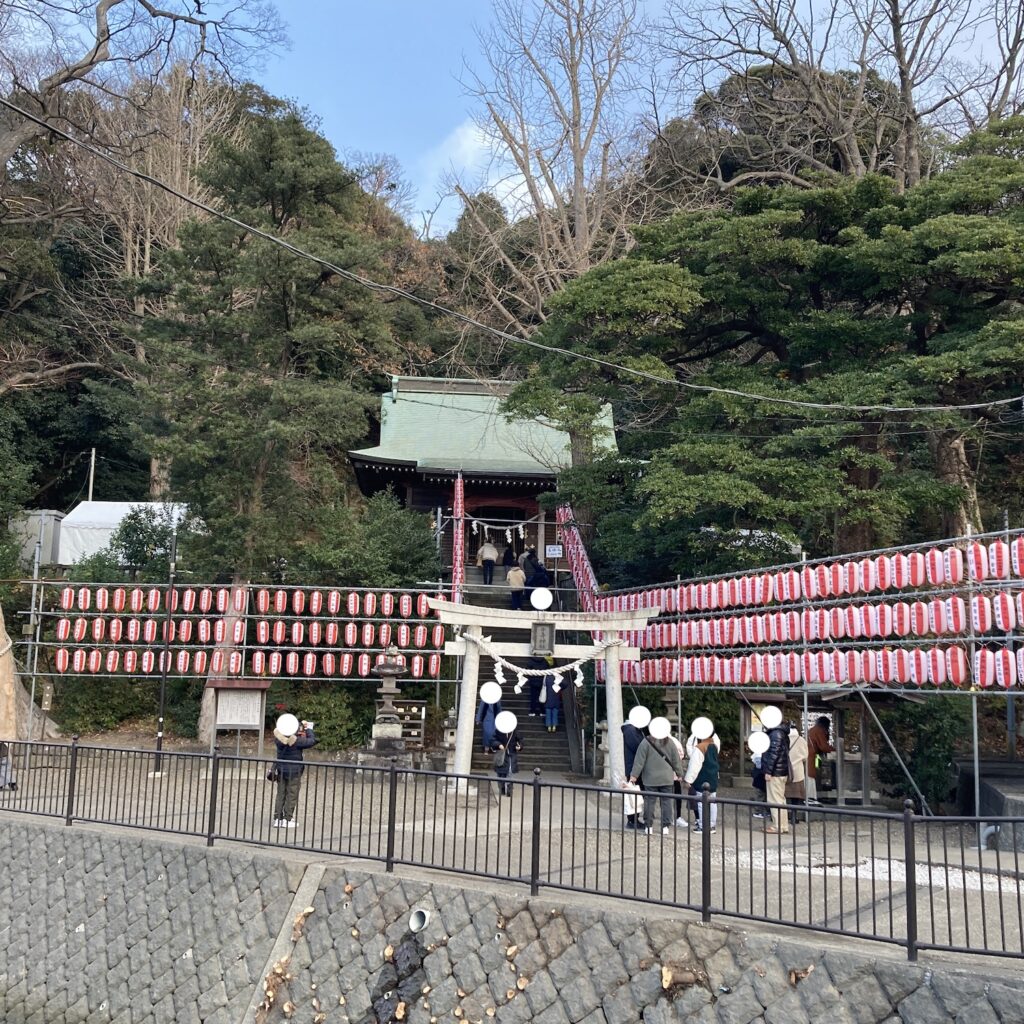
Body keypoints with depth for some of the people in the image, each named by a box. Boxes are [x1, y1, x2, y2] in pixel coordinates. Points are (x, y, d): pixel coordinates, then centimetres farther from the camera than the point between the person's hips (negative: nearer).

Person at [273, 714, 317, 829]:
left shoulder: (279, 739, -5)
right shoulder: (297, 741, -22)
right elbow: (312, 741, -14)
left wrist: (301, 725, 13)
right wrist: (309, 729, 3)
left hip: (281, 770, 5)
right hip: (294, 771, -5)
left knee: (281, 794, 12)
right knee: (292, 795, 4)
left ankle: (277, 819, 14)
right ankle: (287, 819, 5)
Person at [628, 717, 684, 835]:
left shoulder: (646, 743, -9)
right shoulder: (670, 743, -1)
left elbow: (639, 761, -8)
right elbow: (676, 760, 6)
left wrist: (634, 775, -1)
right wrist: (679, 774, 19)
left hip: (650, 779, -2)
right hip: (666, 778, 2)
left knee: (649, 801, 5)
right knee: (666, 801, 8)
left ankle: (648, 826, 8)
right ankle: (665, 826, 9)